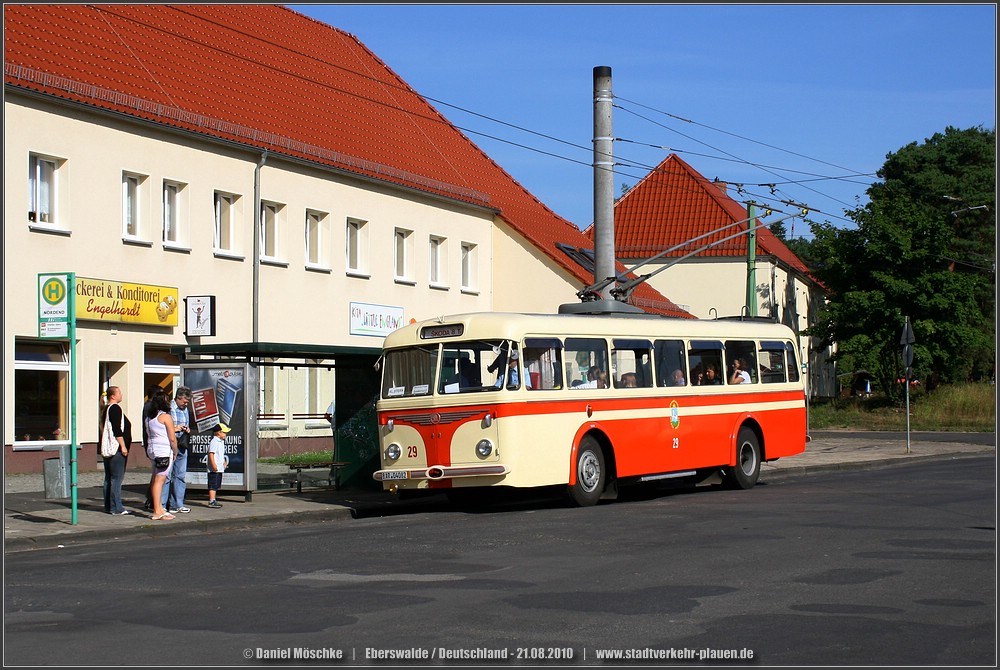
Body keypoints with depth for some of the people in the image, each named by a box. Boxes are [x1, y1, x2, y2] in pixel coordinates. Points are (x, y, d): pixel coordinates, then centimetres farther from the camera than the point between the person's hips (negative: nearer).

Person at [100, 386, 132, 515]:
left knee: (109, 478, 13)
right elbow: (117, 430, -21)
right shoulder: (116, 409, -14)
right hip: (117, 448, -11)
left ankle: (108, 506, 17)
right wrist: (123, 446, -21)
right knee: (117, 478, -10)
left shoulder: (106, 409, 17)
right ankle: (116, 508, -12)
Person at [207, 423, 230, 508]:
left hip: (220, 468, 10)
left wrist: (224, 462, 24)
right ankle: (211, 501, -7)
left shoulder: (221, 442, 17)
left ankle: (213, 500, 22)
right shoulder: (214, 442, -15)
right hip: (214, 469, -10)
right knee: (213, 485, -8)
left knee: (216, 485, 15)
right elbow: (211, 453, -22)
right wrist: (213, 465, -26)